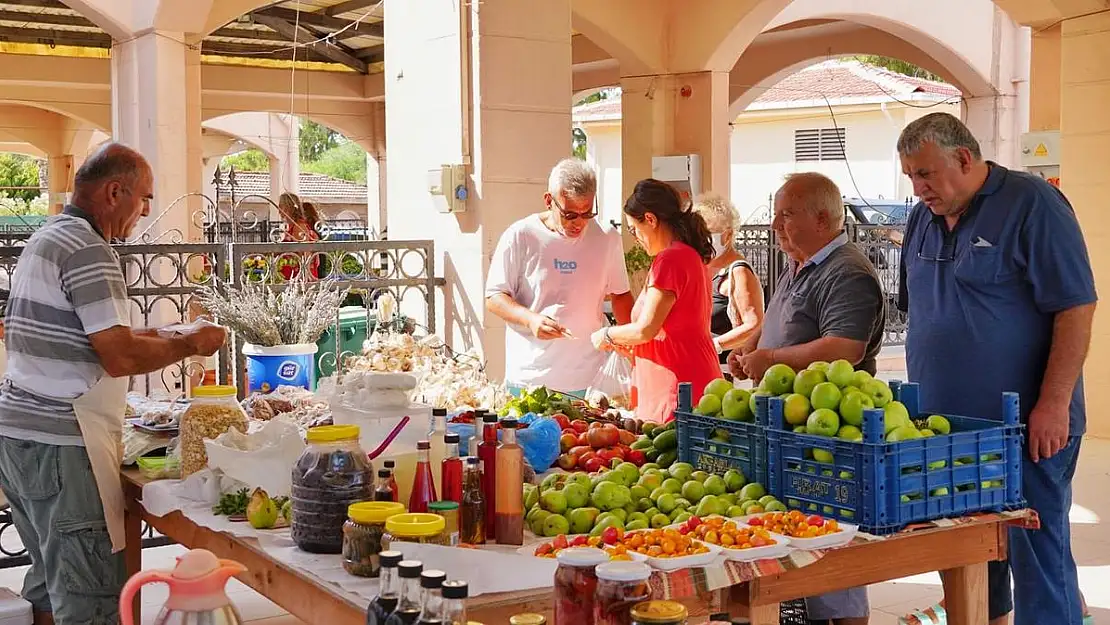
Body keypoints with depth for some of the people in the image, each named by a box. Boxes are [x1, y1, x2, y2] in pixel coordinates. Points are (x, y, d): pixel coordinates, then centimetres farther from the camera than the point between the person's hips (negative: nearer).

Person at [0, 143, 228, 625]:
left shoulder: (46, 239, 16)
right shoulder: (88, 250, -15)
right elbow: (119, 358, -20)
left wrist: (136, 337, 18)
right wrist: (192, 345, -7)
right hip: (62, 443, -10)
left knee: (51, 578, 18)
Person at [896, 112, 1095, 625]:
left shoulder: (1032, 205, -10)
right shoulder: (922, 220, 11)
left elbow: (1075, 308, -14)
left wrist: (1053, 405, -18)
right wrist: (916, 400, 16)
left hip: (1025, 430, -7)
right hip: (942, 425, 7)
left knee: (1037, 558, -2)